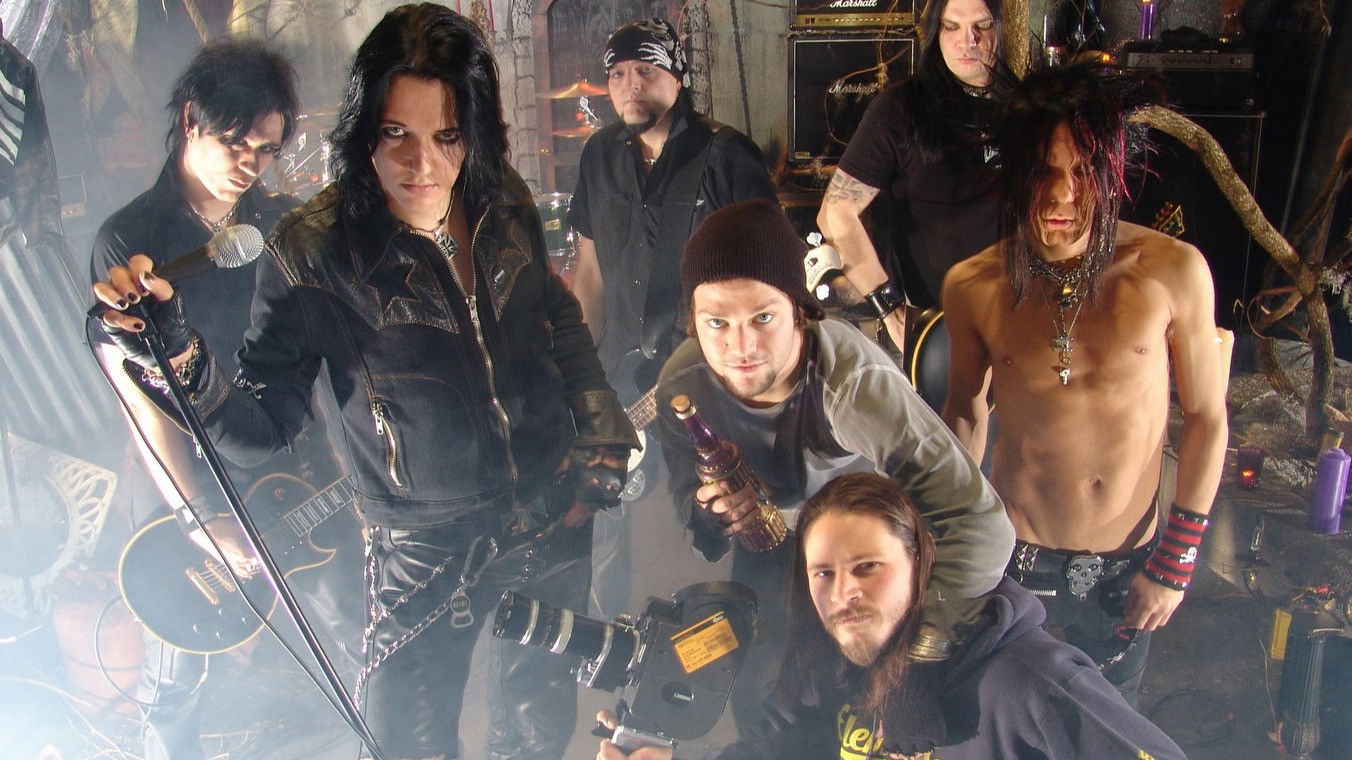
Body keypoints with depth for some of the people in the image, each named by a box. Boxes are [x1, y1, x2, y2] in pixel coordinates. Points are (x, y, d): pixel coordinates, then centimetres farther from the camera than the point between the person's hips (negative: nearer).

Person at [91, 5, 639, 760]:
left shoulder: (503, 204, -7)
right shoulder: (314, 251, -19)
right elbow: (265, 424, -20)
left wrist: (604, 433, 5)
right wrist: (178, 357, -38)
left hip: (555, 509, 4)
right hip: (425, 545, -4)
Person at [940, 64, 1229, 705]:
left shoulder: (1173, 271, -15)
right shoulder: (973, 286, -10)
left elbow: (1206, 417, -5)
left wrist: (1176, 560, -4)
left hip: (1125, 567, 0)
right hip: (1011, 557, 1)